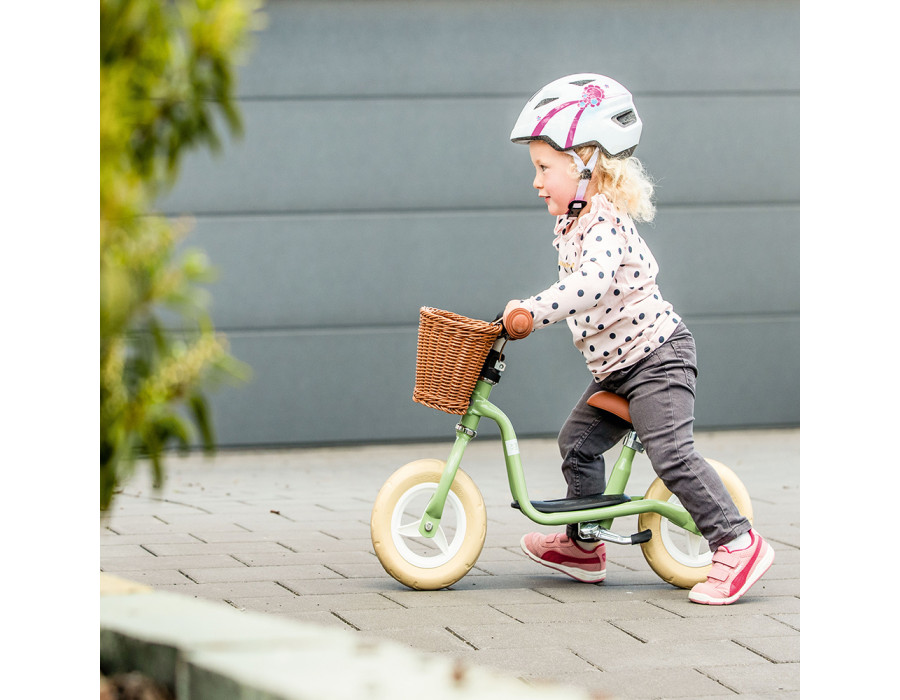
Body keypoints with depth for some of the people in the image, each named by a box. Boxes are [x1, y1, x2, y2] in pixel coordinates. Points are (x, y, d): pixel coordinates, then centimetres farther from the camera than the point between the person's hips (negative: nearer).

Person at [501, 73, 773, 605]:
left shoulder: (605, 224, -21)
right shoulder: (575, 222, 11)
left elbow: (590, 285, -40)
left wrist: (535, 311, -42)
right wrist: (528, 311, 21)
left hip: (657, 355, -11)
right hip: (617, 366, 11)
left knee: (672, 452, -18)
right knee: (578, 441, 13)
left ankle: (738, 545, -16)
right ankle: (583, 545, 27)